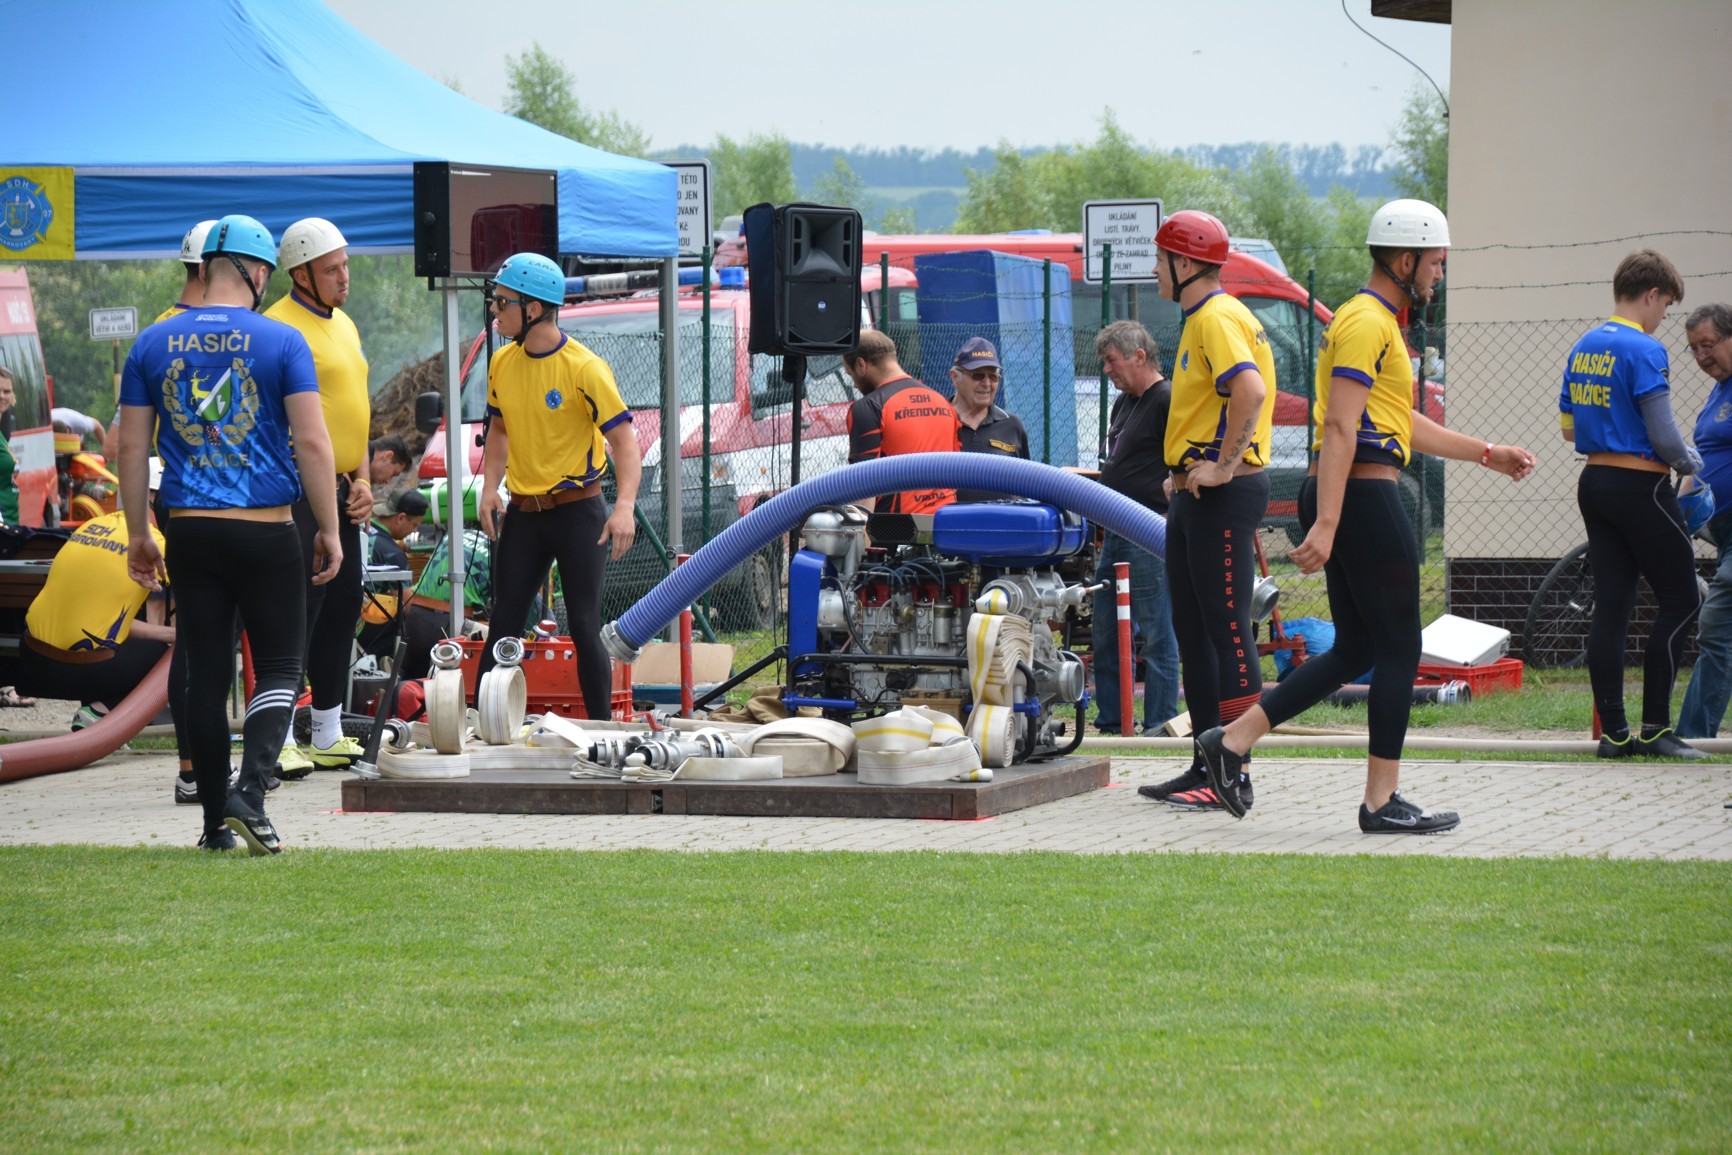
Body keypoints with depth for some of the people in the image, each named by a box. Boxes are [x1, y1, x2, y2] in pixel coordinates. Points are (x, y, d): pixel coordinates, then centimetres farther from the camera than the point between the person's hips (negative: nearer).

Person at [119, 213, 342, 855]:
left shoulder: (154, 344, 5)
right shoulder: (281, 342, -5)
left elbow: (132, 447, 6)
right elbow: (312, 443, -8)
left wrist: (138, 536, 14)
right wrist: (329, 531, 0)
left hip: (190, 534, 3)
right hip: (267, 533, -3)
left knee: (206, 676, 8)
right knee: (279, 669, 5)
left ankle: (216, 822, 10)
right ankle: (250, 792, -15)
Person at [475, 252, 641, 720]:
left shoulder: (584, 368, -15)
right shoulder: (503, 363, 4)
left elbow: (624, 439, -16)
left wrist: (624, 507, -30)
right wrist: (489, 488, 2)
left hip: (577, 511, -5)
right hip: (523, 513, 5)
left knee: (584, 627, -4)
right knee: (503, 627, 5)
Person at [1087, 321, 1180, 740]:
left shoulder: (1167, 400, -11)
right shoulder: (1124, 403, 19)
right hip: (1116, 531, 10)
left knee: (1157, 635, -6)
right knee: (1105, 634, 12)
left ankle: (1160, 725, -4)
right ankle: (1110, 719, 19)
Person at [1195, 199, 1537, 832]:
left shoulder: (1375, 321, 21)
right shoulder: (1367, 322, -13)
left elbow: (1403, 423, 29)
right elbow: (1339, 428, -21)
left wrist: (1487, 454, 29)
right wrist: (1326, 525, -27)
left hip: (1343, 498, 10)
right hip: (1365, 496, -10)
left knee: (1355, 650, 13)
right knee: (1399, 652, -3)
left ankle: (1232, 740, 10)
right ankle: (1383, 801, 2)